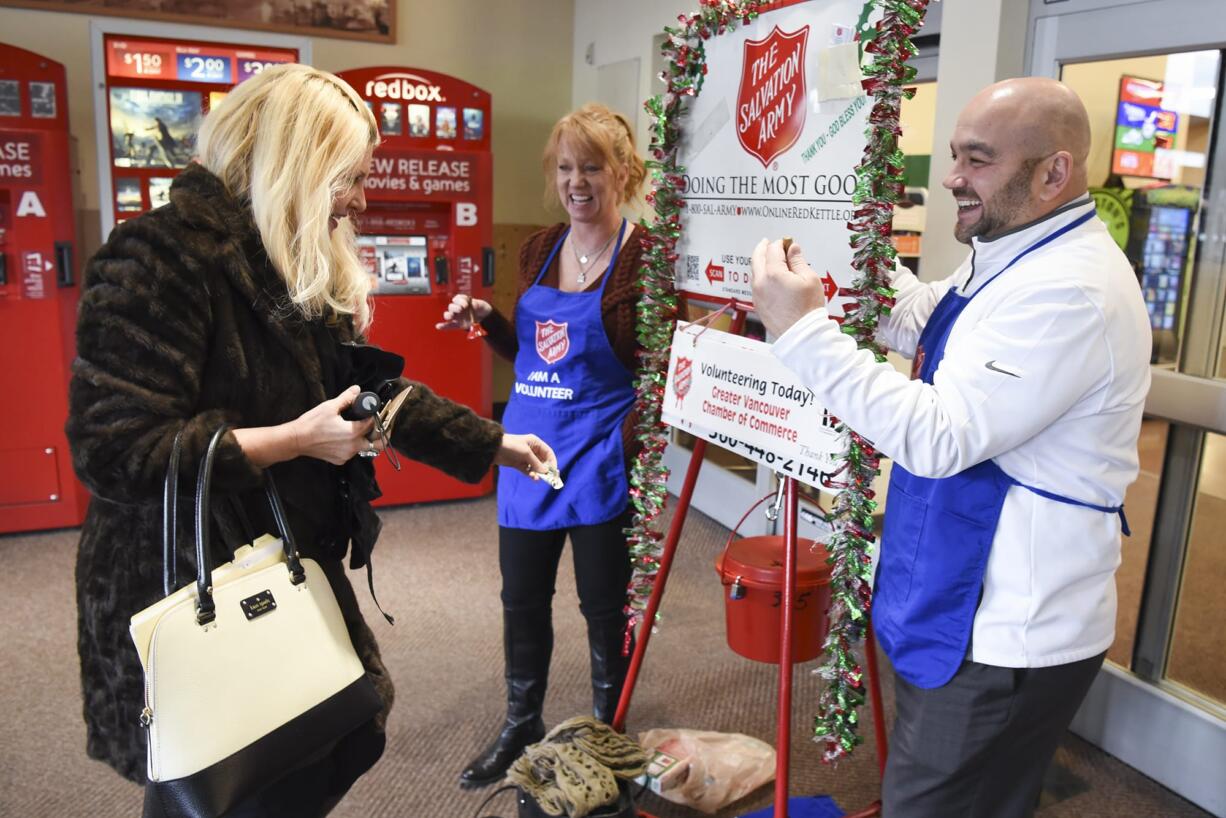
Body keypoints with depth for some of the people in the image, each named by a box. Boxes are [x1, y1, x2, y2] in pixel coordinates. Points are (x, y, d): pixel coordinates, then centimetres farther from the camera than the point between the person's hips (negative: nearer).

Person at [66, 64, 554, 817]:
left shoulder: (304, 268, 9)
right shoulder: (160, 255, -20)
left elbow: (374, 386, 14)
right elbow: (114, 448, -25)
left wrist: (493, 444, 13)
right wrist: (294, 439, -22)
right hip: (188, 593, -8)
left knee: (352, 736, 15)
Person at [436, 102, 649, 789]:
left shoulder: (643, 256, -12)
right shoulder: (541, 249, 8)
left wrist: (637, 451, -23)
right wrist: (485, 320, -1)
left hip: (598, 456, -6)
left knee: (604, 602, 10)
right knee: (522, 596, 17)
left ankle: (609, 728, 35)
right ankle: (521, 726, 40)